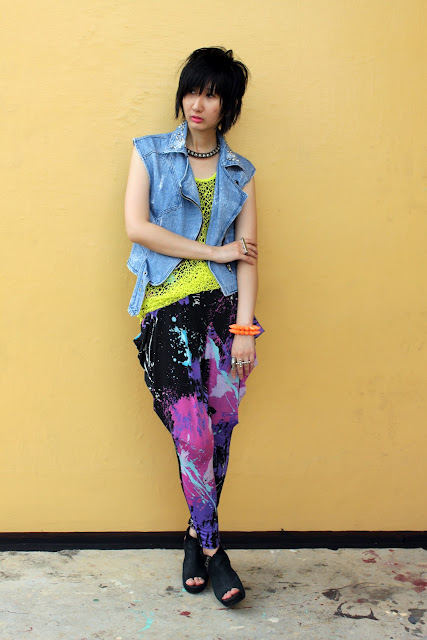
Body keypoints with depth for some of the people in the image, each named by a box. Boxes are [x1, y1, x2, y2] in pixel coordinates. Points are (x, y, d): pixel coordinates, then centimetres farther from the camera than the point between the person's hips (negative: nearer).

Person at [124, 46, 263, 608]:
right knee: (193, 433, -9)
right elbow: (136, 226, -4)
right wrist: (214, 251, -5)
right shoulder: (150, 153, 10)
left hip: (223, 305, 2)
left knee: (219, 433, 2)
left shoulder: (240, 172, 14)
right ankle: (211, 546, 11)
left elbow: (247, 255, 5)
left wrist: (244, 327, -7)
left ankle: (197, 533, 24)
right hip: (166, 309, -2)